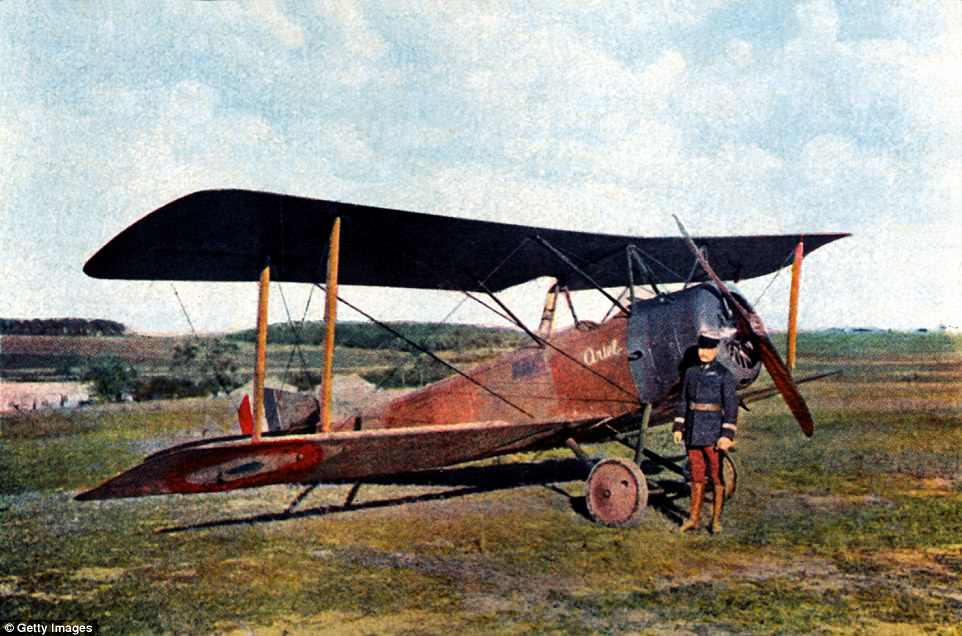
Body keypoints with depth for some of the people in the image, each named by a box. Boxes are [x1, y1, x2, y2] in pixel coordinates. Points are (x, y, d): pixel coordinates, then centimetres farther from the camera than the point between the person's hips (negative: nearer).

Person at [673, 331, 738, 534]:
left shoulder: (724, 375, -6)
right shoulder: (691, 372, 9)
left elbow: (731, 407, -9)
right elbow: (683, 401, 14)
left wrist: (727, 435, -15)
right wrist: (678, 427, 9)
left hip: (714, 433, -5)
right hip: (693, 432, 5)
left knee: (717, 476, 3)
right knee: (696, 475, 11)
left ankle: (716, 519, 12)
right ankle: (694, 517, 18)